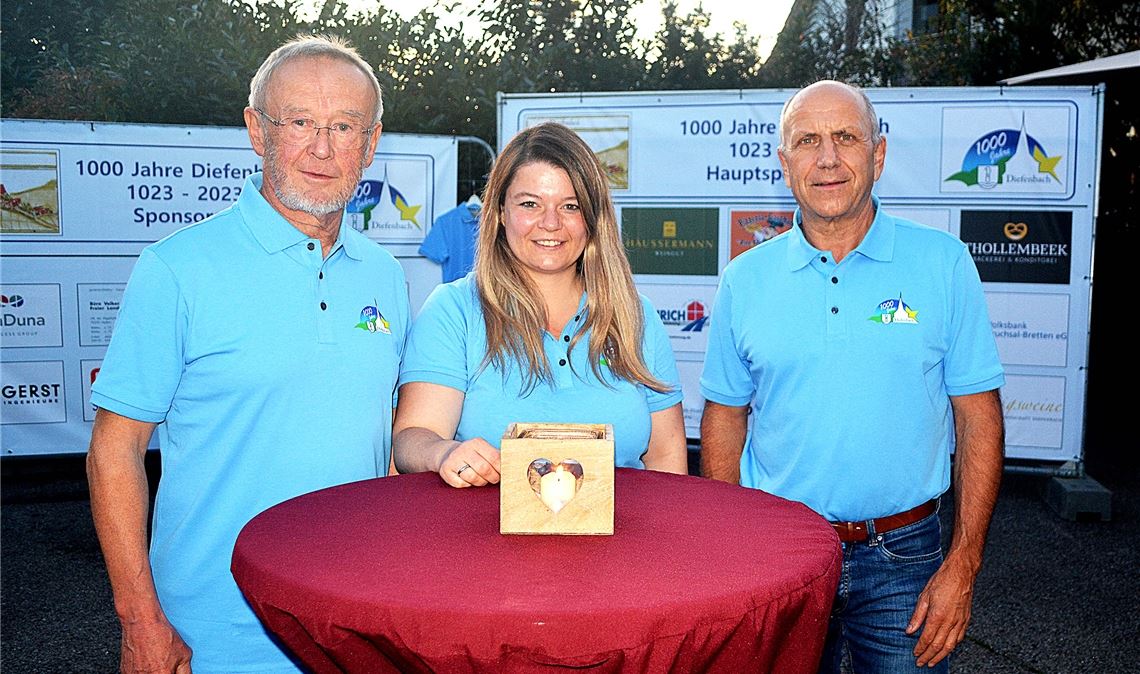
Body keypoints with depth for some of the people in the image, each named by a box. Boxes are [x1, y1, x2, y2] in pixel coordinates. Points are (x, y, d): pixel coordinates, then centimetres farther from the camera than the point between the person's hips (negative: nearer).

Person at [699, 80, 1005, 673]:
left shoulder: (943, 263, -4)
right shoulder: (744, 280, 0)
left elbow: (978, 419, -2)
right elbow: (724, 418, 6)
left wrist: (962, 565, -6)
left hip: (902, 557, -1)